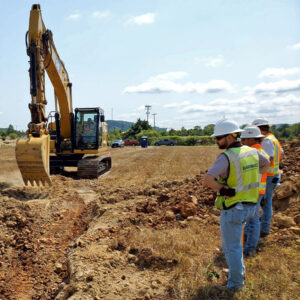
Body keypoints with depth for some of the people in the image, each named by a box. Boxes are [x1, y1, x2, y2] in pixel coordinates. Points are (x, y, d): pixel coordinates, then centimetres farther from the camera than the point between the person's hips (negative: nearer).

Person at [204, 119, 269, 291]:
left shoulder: (226, 157, -22)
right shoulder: (252, 151, 1)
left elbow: (208, 179, -33)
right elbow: (266, 163, 22)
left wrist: (223, 190, -17)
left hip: (233, 209, -8)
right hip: (250, 206, 8)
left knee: (231, 247, 8)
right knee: (234, 239, 28)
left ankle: (235, 283, 21)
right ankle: (239, 270, 40)